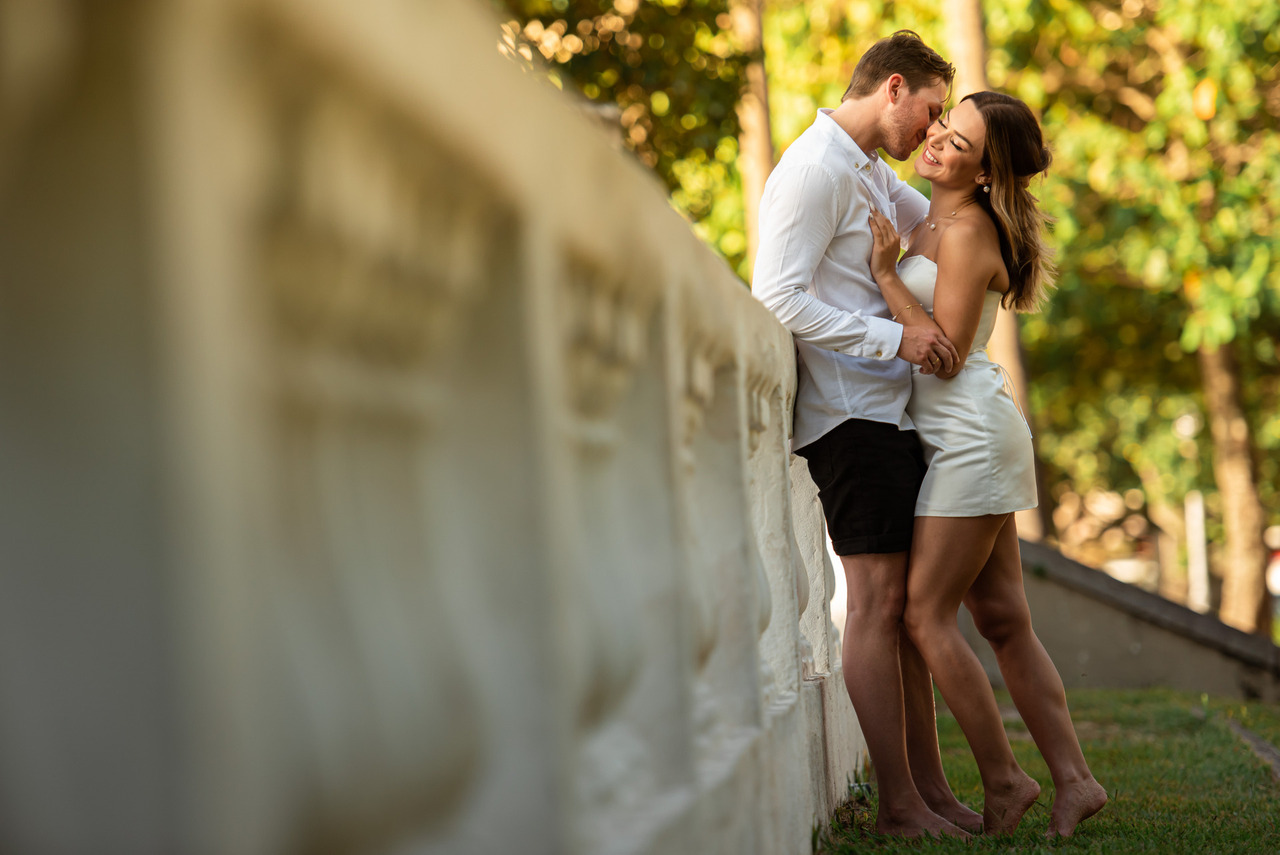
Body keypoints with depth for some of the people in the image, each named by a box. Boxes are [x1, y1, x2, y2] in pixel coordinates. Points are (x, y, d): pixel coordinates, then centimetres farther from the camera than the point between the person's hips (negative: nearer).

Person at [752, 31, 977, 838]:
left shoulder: (872, 174, 19)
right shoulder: (815, 170, -11)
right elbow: (778, 298, -19)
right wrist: (895, 337, -21)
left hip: (890, 409, 10)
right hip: (850, 413, -10)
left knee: (909, 600, 9)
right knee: (878, 599, -8)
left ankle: (930, 786, 13)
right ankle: (899, 802, -5)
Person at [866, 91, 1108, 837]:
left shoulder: (967, 233, -15)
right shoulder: (935, 221, 14)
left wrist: (886, 274, -19)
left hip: (971, 437, -10)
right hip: (968, 438, 10)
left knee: (927, 616, -7)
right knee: (1004, 622, 8)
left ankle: (1002, 780, 1)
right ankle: (1073, 779, 8)